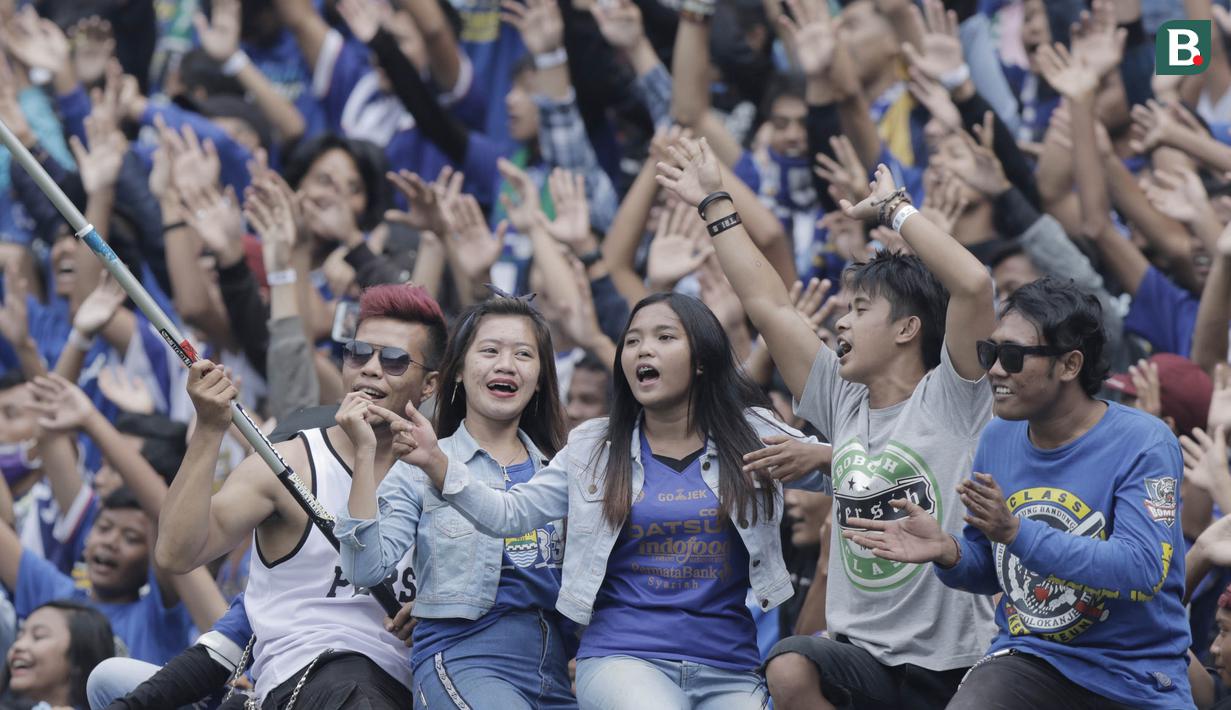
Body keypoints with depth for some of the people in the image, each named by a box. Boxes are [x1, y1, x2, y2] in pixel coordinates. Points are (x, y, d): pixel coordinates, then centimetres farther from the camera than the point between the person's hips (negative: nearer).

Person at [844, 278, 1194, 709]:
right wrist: (948, 552, -10)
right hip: (1029, 655, 3)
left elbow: (1144, 569, -24)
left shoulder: (1143, 443, -12)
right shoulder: (997, 438, 5)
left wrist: (1016, 532, -30)